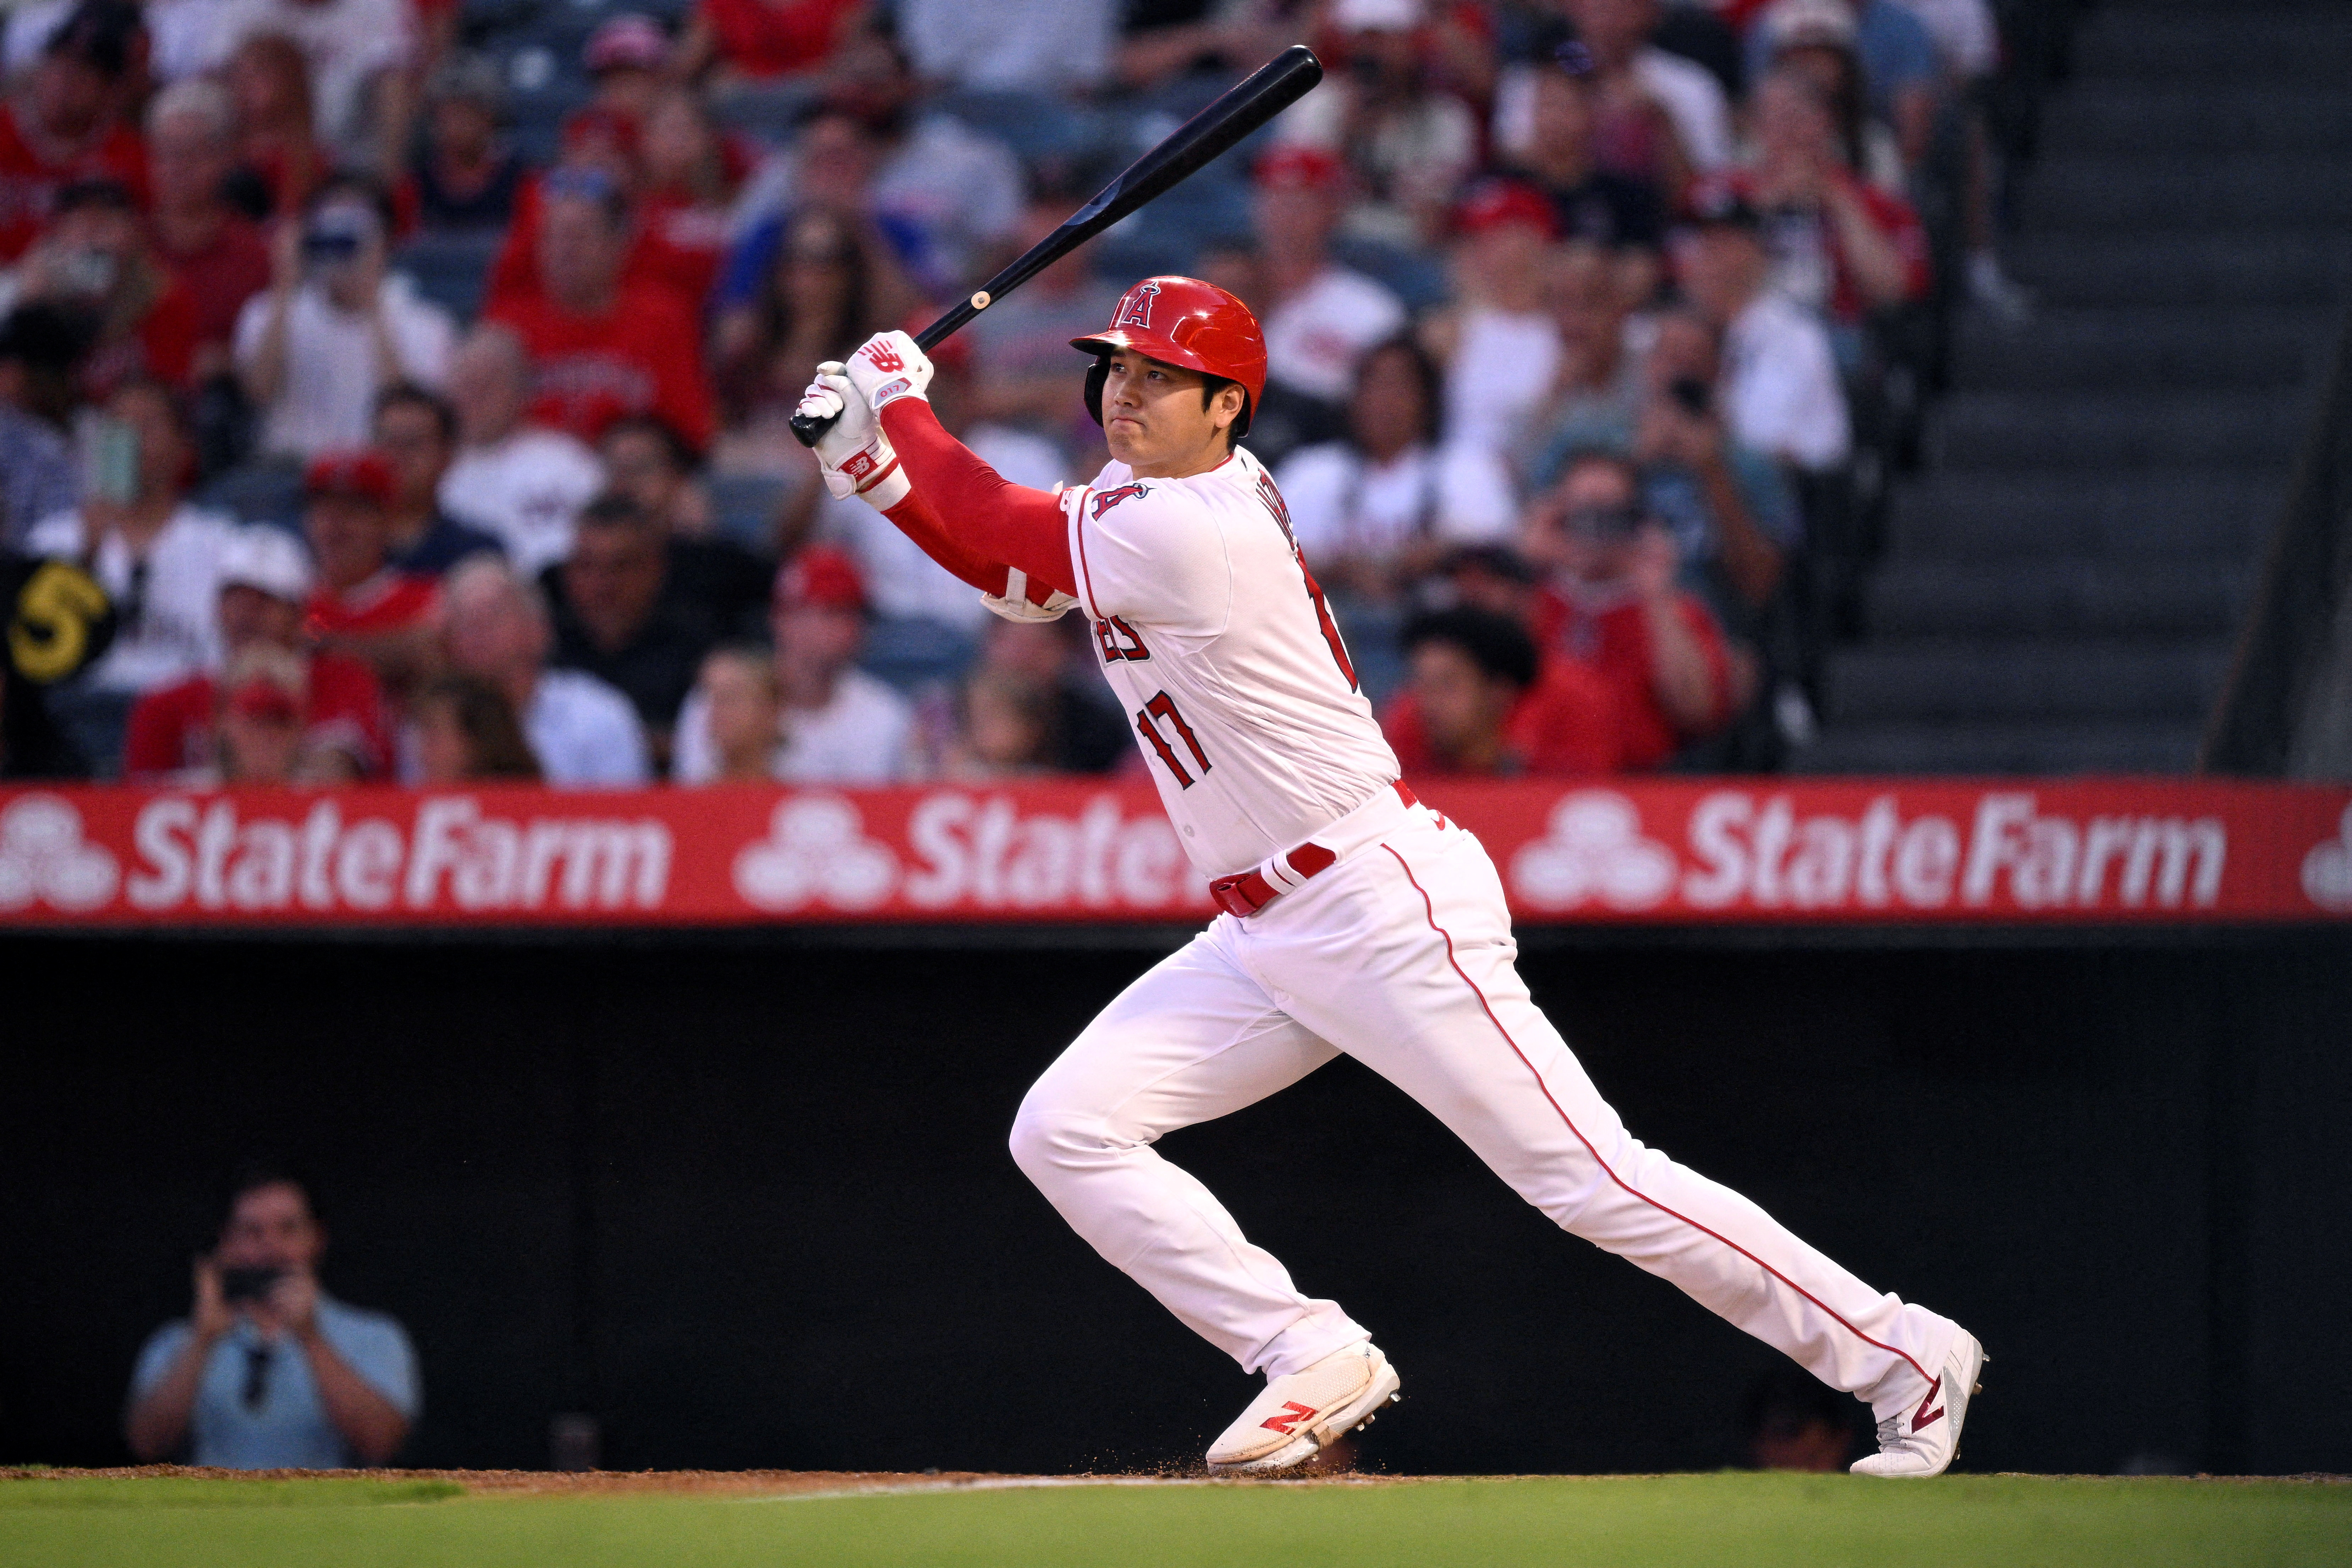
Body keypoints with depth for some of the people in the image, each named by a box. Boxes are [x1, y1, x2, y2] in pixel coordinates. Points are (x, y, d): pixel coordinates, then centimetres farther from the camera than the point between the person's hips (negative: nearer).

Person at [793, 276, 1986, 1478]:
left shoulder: (1191, 535, -21)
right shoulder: (1146, 492, 7)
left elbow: (1003, 537, -11)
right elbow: (1013, 566, 17)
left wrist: (899, 397, 4)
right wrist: (873, 459, 4)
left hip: (1389, 912, -10)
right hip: (1263, 941, 10)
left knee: (1588, 1177, -10)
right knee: (1062, 1131, -1)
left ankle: (1904, 1357, -1)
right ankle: (1315, 1359, 3)